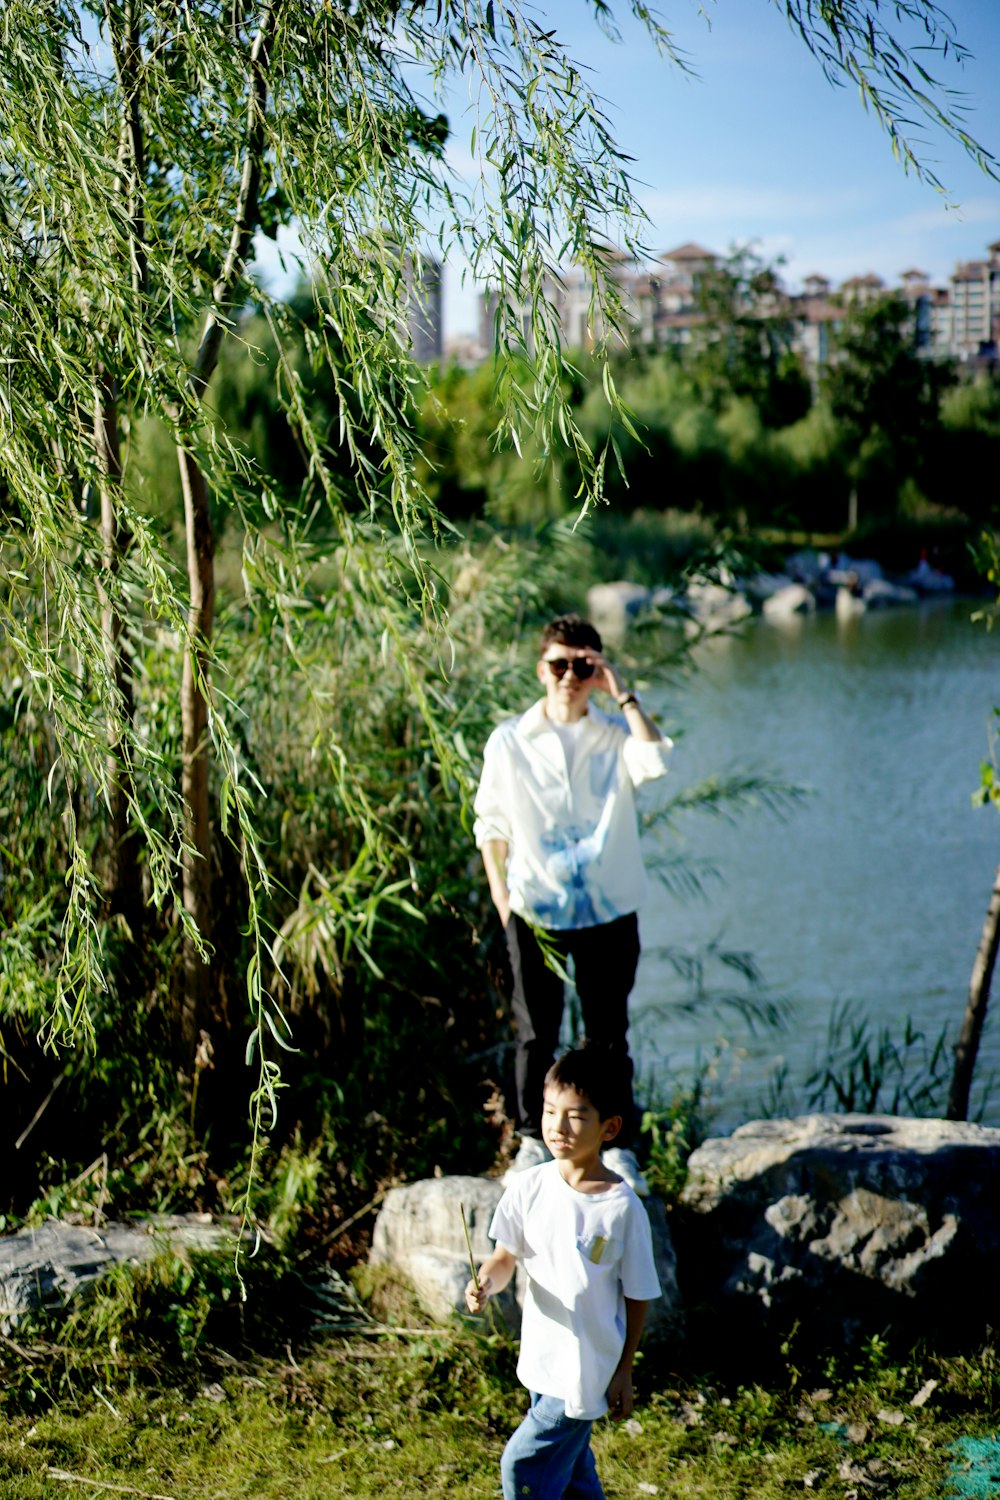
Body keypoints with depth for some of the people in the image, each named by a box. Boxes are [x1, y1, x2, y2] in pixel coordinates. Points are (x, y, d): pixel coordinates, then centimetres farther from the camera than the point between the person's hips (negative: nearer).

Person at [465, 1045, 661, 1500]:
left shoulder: (623, 1208, -16)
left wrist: (624, 1371, -4)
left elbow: (636, 1296, -7)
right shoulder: (530, 1187, -6)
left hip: (588, 1368, -5)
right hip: (542, 1359, 5)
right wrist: (486, 1283, -22)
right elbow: (506, 1257, 1)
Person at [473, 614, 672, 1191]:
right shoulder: (510, 741, 2)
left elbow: (656, 760, -22)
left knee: (609, 1033, 7)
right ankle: (533, 1141, 22)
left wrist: (621, 692, -17)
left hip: (609, 910, 0)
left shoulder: (615, 735, 0)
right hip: (535, 910, 0)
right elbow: (491, 823, 10)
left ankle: (620, 1147, 16)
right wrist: (499, 890, 2)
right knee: (536, 1034, 8)